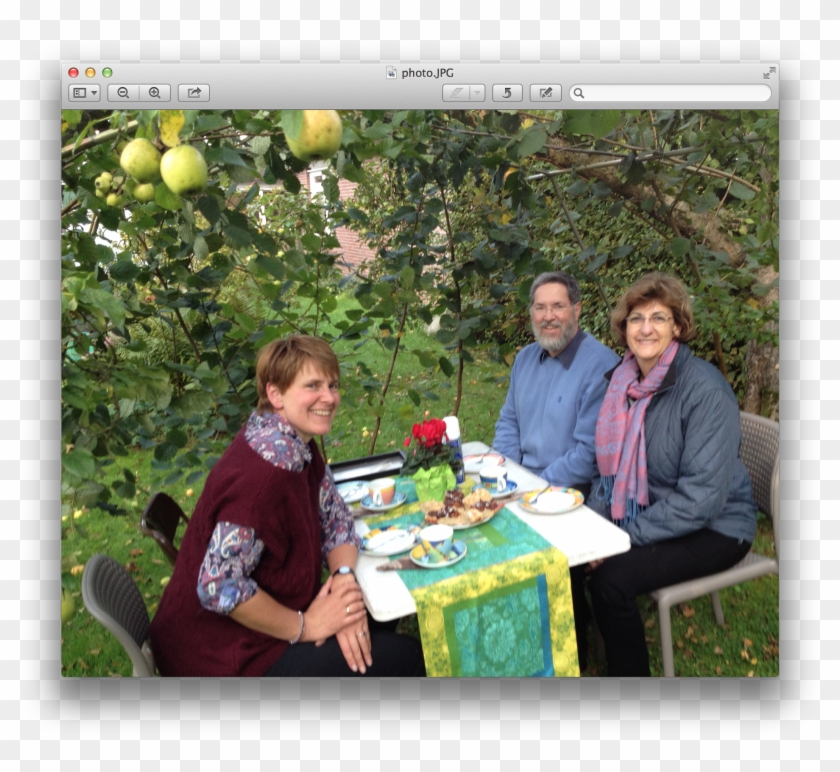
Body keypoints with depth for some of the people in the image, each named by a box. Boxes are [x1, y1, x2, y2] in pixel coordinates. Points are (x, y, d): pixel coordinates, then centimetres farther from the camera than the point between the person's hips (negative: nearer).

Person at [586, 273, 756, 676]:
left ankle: (631, 674, 4)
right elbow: (611, 463, 7)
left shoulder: (705, 389, -22)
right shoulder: (623, 380, 0)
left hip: (712, 529, -6)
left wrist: (628, 535, -24)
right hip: (642, 513, 6)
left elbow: (703, 497, -24)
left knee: (611, 579, -25)